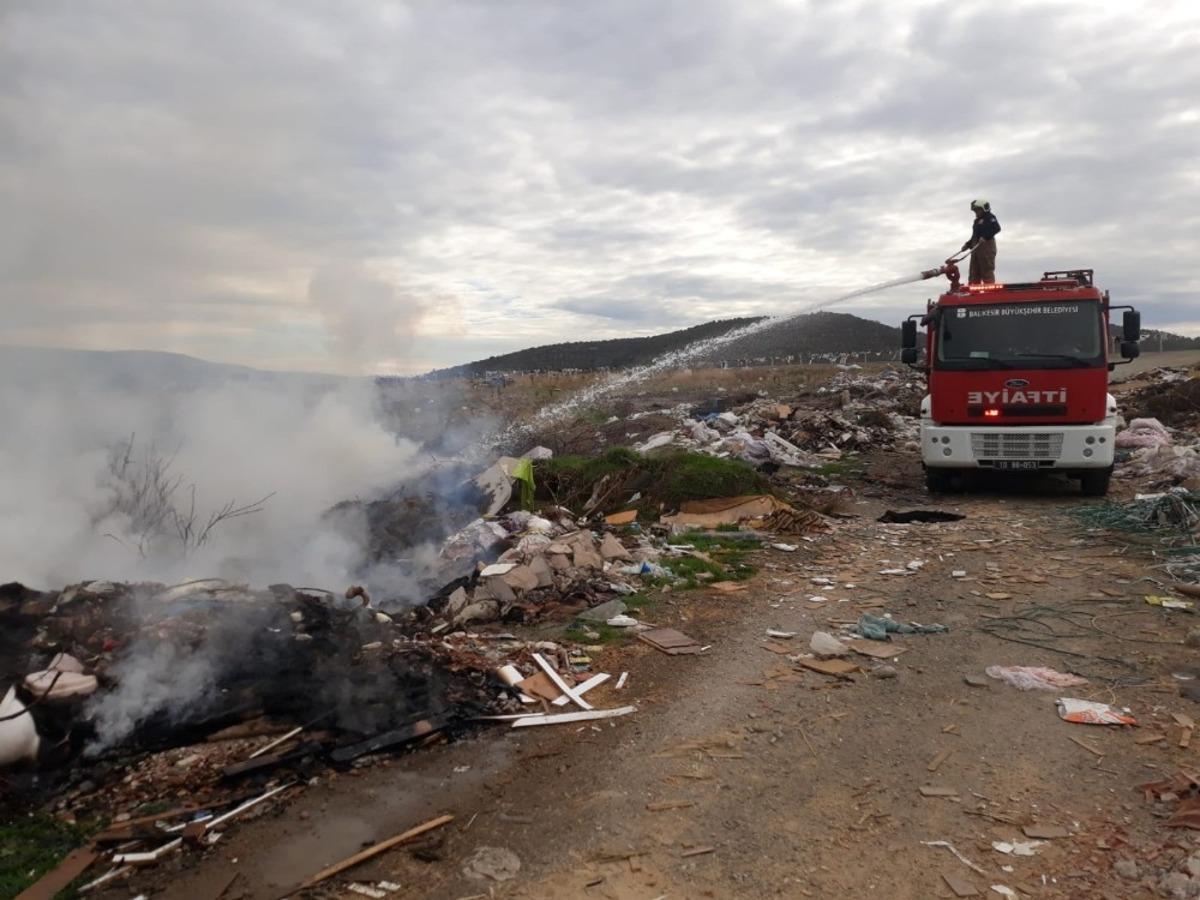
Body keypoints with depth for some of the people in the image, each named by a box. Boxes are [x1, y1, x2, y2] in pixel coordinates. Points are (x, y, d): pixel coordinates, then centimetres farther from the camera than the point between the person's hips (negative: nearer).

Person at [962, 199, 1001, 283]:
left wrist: (985, 237, -26)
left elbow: (996, 228, -16)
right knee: (974, 273, 6)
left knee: (987, 271, -12)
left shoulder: (989, 218, 0)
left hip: (986, 246, -9)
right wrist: (968, 244, 13)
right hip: (976, 247, 9)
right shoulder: (977, 221, 25)